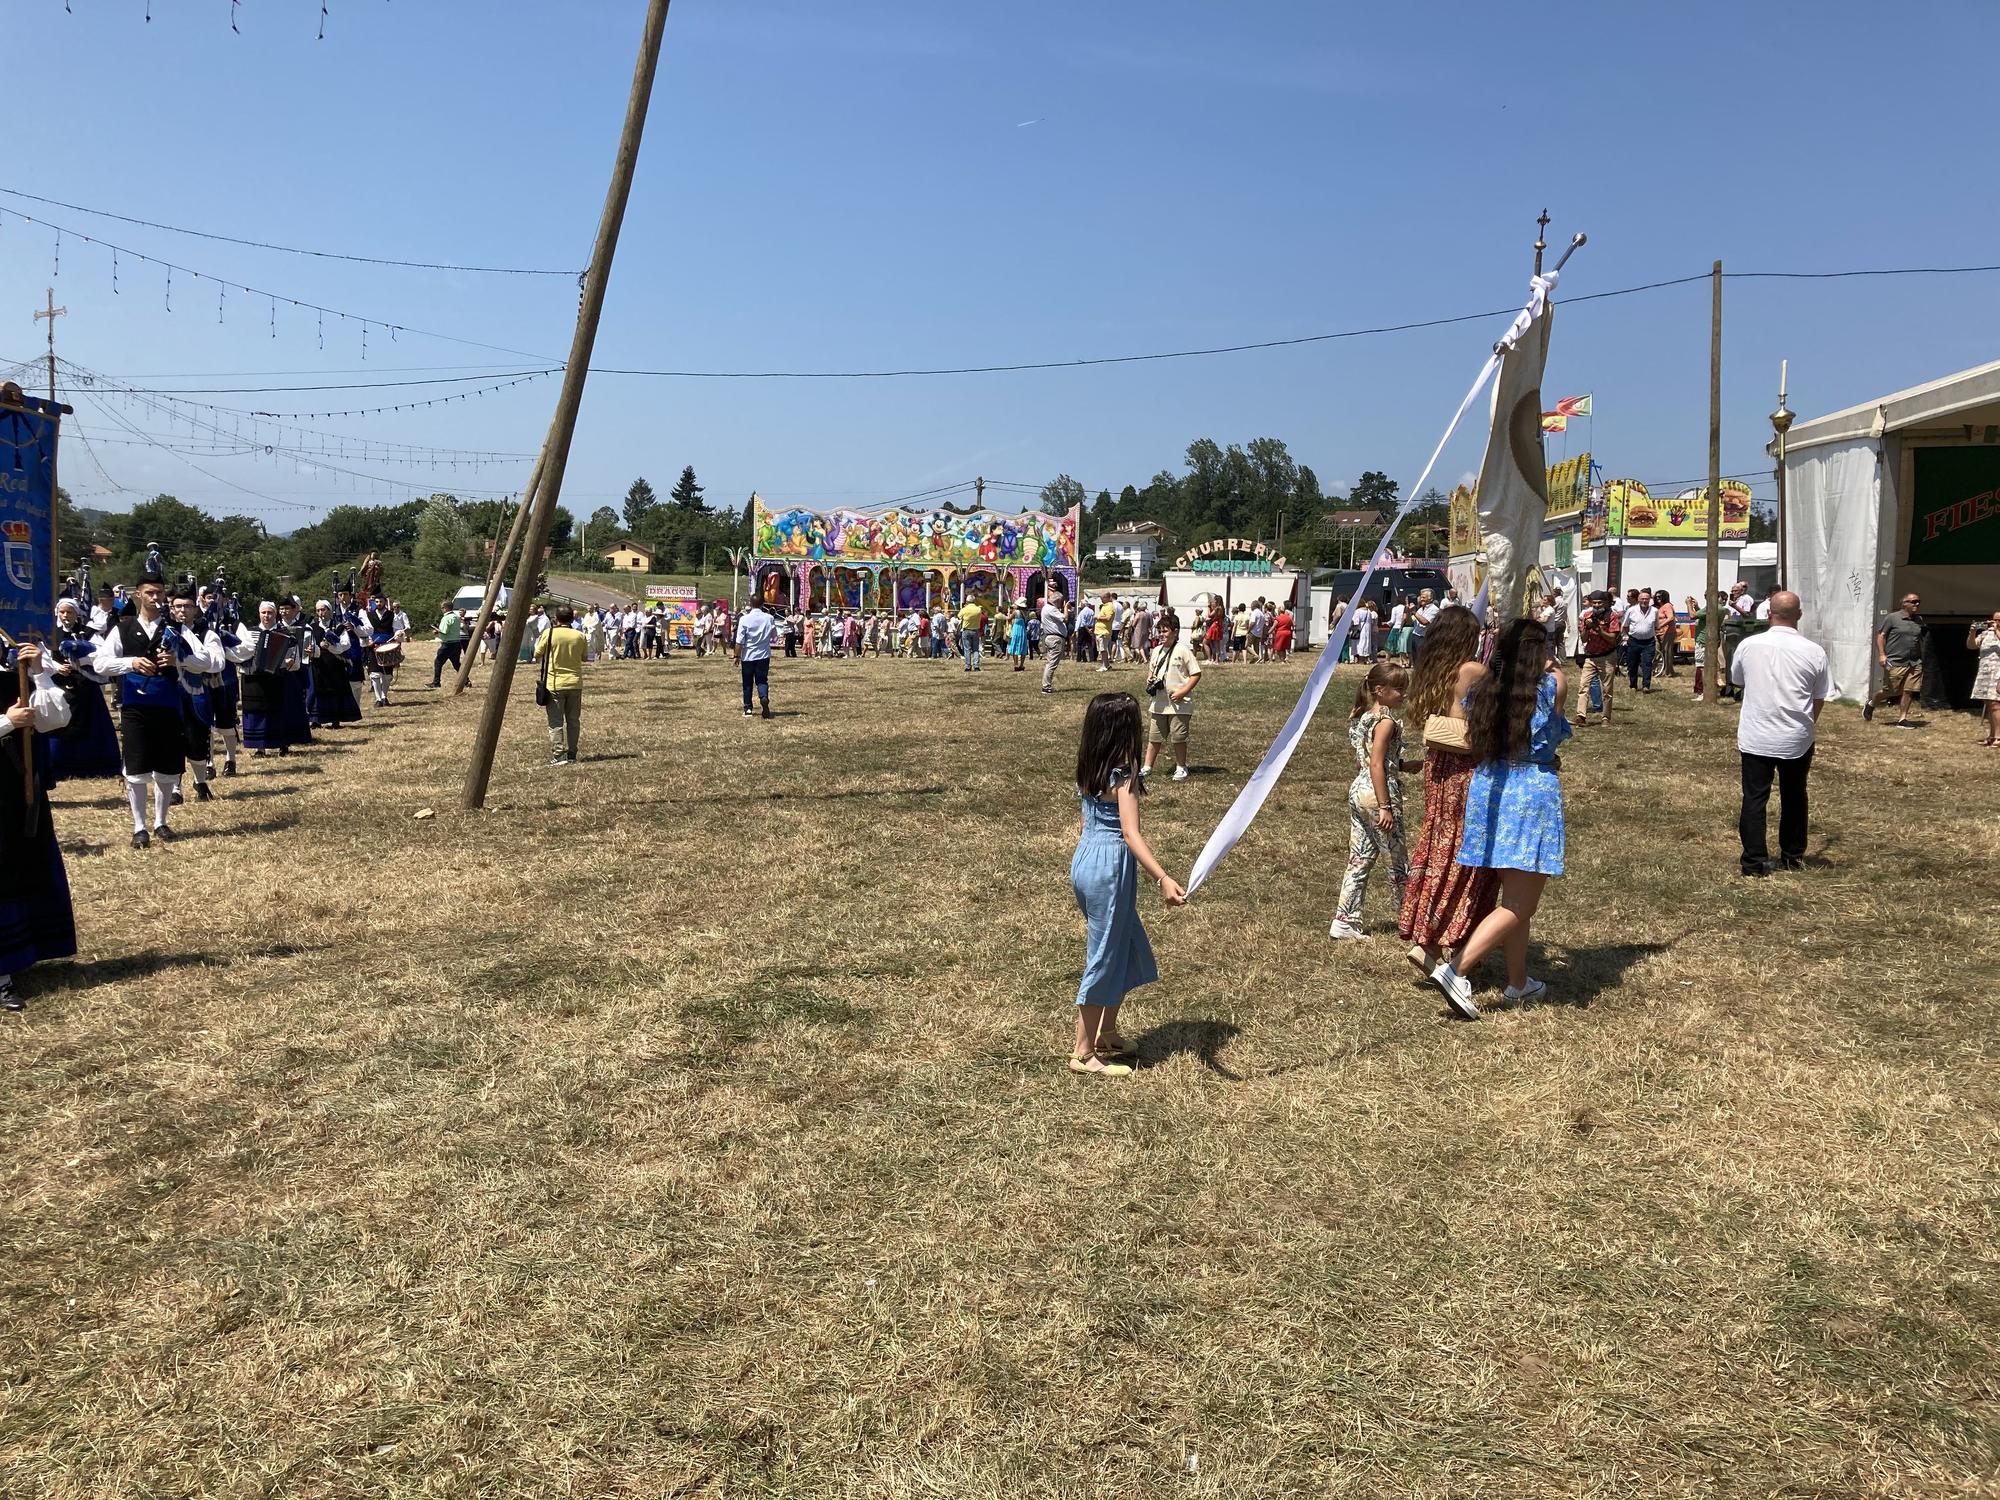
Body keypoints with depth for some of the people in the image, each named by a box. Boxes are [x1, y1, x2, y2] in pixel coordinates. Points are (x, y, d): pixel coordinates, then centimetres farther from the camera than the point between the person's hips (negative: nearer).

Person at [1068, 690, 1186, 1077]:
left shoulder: (1088, 769, 6)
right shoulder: (1123, 775, -18)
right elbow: (1131, 835, -27)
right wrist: (1162, 879, -35)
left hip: (1085, 859, 9)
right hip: (1111, 865, -9)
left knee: (1128, 951, 21)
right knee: (1104, 958, 2)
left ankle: (1107, 1034, 32)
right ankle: (1083, 1053, 11)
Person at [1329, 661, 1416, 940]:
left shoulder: (1360, 717, 12)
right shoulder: (1385, 721, -15)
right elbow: (1376, 766, -21)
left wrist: (1405, 766, 17)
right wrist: (1385, 808, -21)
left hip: (1358, 790, 9)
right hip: (1377, 793, -9)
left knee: (1359, 859, 10)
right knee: (1397, 860, 6)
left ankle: (1345, 922, 9)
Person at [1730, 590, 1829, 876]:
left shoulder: (1749, 646, -8)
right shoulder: (1814, 653, -8)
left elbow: (1736, 680, 11)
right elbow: (1820, 699, 2)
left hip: (1756, 737, -1)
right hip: (1797, 740, 1)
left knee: (1754, 798, 4)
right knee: (1794, 798, 18)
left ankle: (1755, 861, 0)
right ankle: (1794, 856, 30)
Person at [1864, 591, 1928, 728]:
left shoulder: (1919, 620, 14)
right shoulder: (1892, 617, -4)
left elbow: (1921, 638, 24)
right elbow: (1880, 635, -5)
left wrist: (1921, 658, 20)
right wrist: (1881, 654, -14)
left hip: (1915, 663, 5)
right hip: (1895, 662, -5)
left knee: (1909, 691, 0)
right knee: (1891, 691, -3)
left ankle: (1902, 719, 6)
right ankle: (1871, 703, 24)